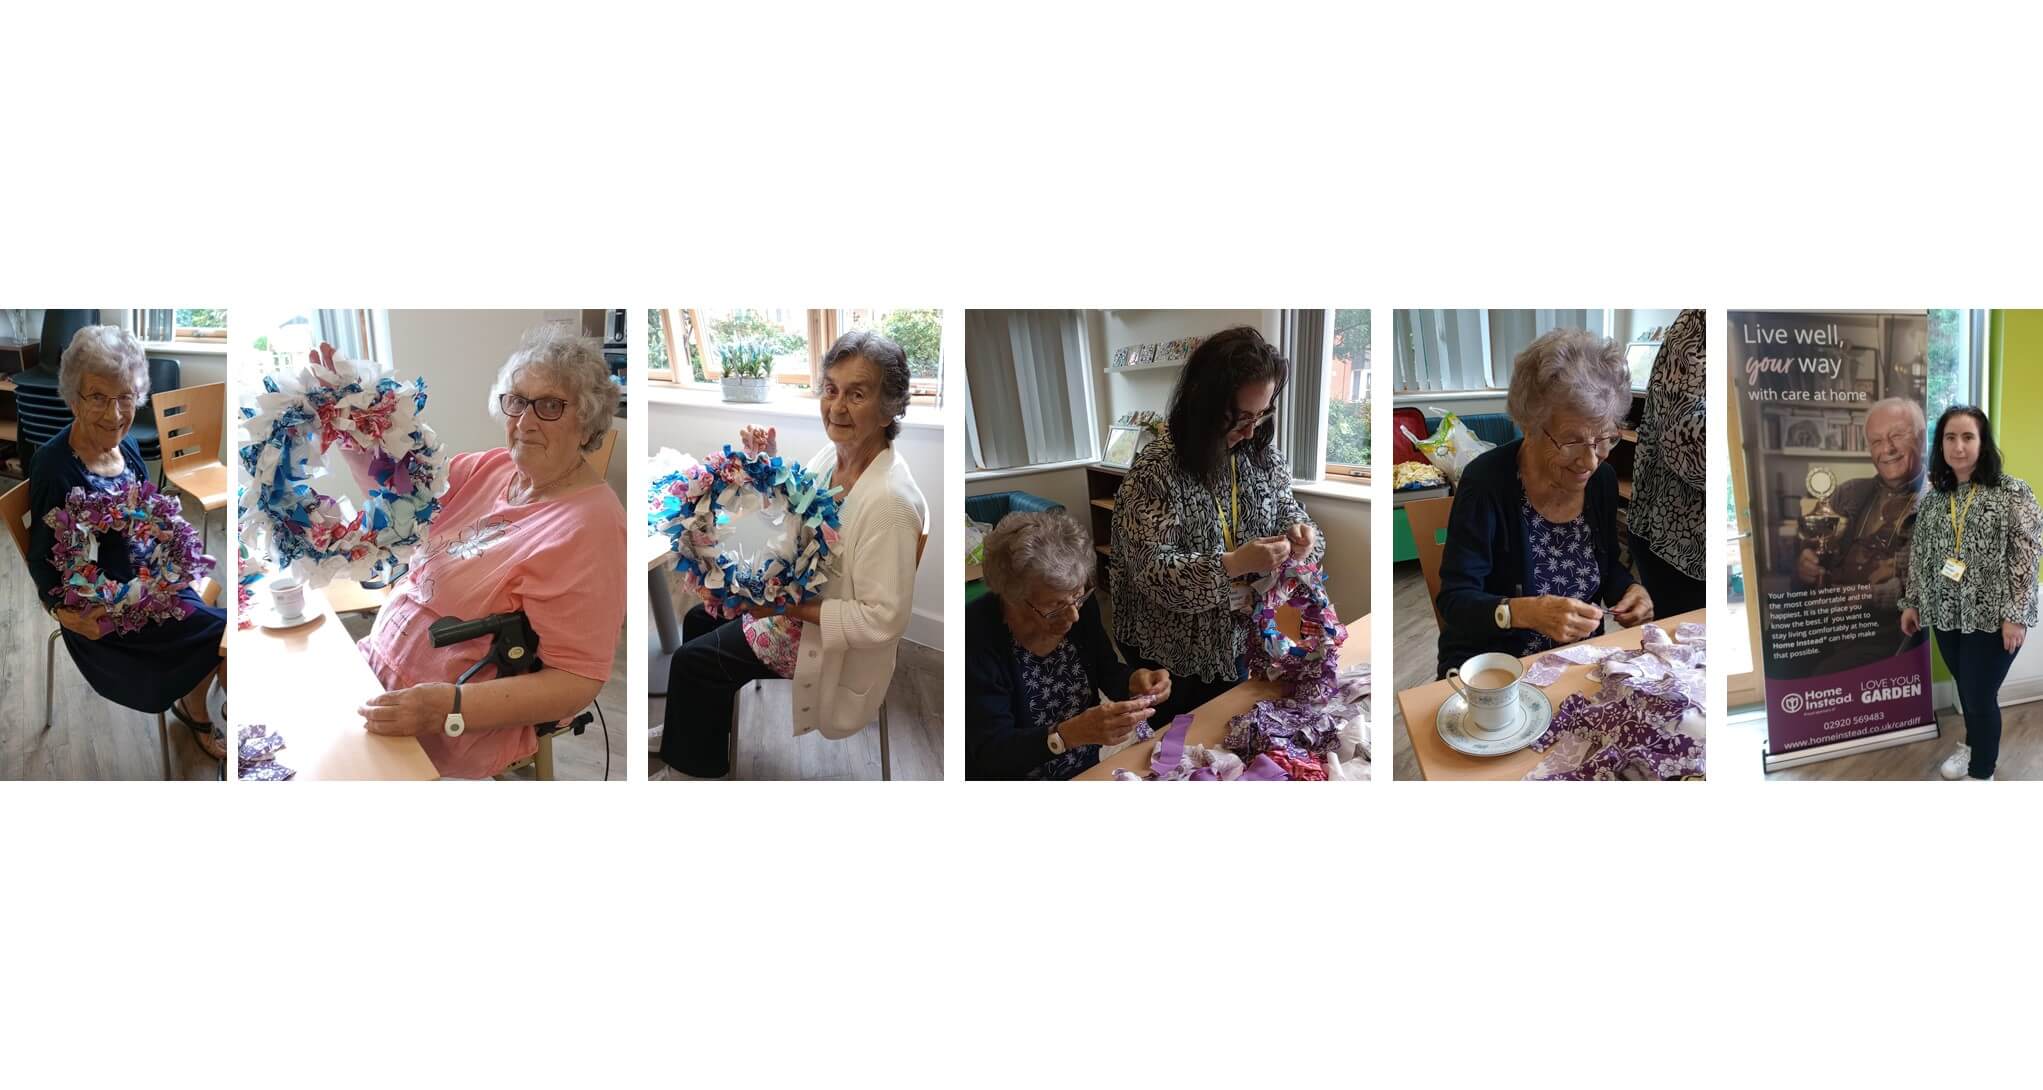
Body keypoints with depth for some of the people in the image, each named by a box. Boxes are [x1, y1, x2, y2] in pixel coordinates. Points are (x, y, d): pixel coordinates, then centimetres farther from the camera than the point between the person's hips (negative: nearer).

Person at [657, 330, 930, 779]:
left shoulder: (889, 500, -35)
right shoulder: (835, 454, -9)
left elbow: (884, 619, -31)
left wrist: (790, 606, -27)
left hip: (830, 637, -9)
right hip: (797, 598, 9)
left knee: (692, 660, -1)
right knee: (699, 619, 23)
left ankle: (698, 766, 26)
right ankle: (691, 729, 48)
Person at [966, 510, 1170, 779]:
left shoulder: (1082, 605, -8)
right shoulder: (978, 634, -22)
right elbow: (989, 752, -22)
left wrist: (1135, 681, -12)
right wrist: (1070, 734, -35)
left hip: (1087, 770, 5)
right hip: (1013, 795, -4)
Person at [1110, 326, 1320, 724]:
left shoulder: (1261, 455, -7)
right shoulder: (1155, 471, -24)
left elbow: (1283, 505, 9)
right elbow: (1153, 572, -27)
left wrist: (1298, 528, -15)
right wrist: (1233, 565, -38)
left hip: (1235, 639, 5)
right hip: (1170, 654, -5)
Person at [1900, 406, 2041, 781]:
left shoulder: (2012, 492, -10)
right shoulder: (1933, 497, 5)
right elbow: (1920, 554, 12)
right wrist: (1912, 603, 11)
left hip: (1992, 616, -5)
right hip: (1946, 614, 5)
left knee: (1980, 696, 0)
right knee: (1965, 689, 19)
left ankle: (1982, 774, 16)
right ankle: (1973, 744, 42)